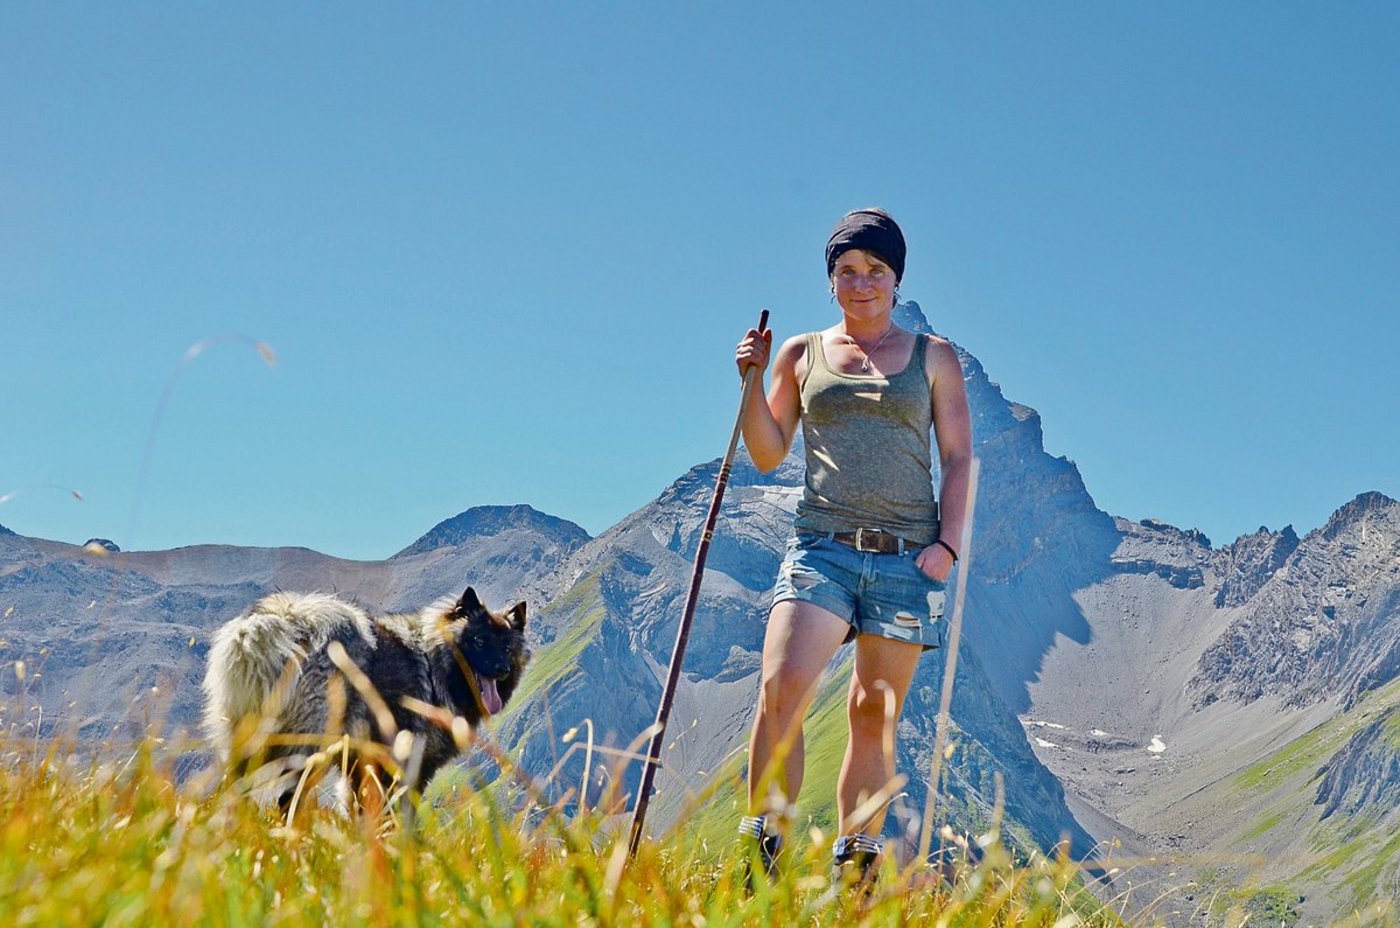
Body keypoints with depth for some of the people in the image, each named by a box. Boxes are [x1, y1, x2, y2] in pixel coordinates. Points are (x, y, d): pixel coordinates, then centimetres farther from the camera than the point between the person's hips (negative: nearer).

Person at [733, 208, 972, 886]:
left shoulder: (933, 357, 12)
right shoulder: (802, 354, 14)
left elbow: (957, 459, 8)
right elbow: (768, 455, 15)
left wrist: (946, 544, -4)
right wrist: (753, 382, 0)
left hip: (906, 555, 0)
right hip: (822, 546, 0)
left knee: (875, 713, 1)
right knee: (782, 685, -20)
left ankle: (854, 866, 8)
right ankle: (763, 849, -16)